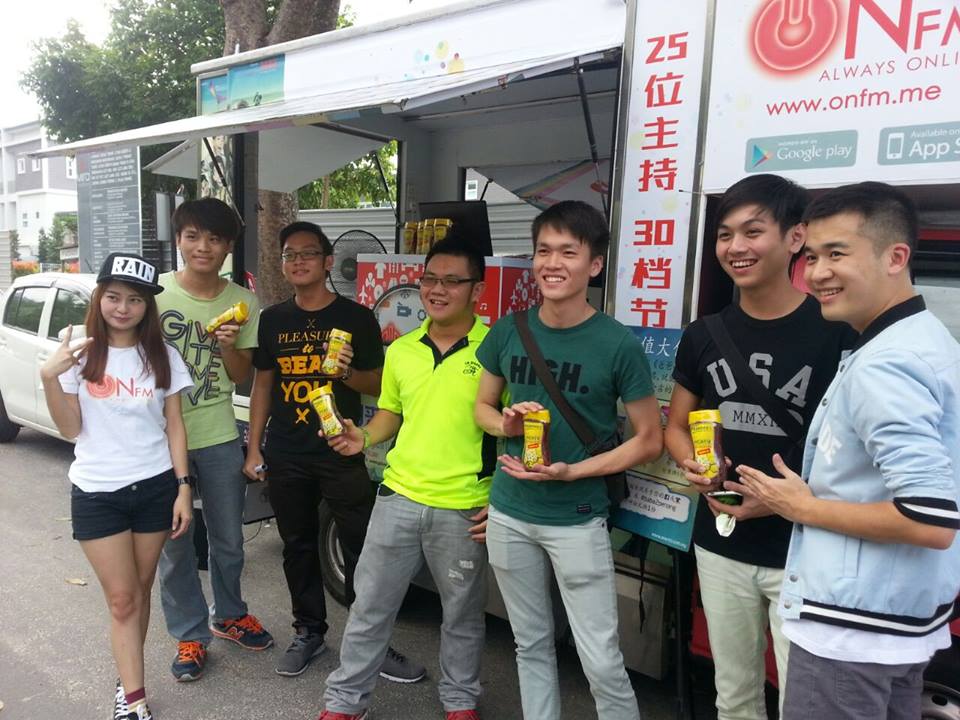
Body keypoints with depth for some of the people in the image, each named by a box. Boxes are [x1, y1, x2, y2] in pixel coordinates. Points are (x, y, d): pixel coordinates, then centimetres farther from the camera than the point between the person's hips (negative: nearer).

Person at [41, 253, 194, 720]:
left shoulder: (162, 356, 0)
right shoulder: (80, 353, -3)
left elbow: (174, 426, 3)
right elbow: (71, 430, -3)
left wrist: (183, 486, -3)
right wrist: (49, 378, -18)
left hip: (155, 487, 2)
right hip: (96, 493, -1)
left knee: (140, 590, 12)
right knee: (121, 598, 3)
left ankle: (127, 680, 29)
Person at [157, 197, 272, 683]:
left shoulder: (243, 302, -1)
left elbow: (240, 375, 3)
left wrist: (228, 347, -18)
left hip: (219, 437, 2)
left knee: (228, 540, 15)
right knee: (174, 543, 8)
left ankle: (228, 615, 38)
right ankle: (190, 634, 27)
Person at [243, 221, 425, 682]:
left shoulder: (356, 317, -3)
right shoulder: (273, 319, 8)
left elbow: (378, 386, 0)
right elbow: (262, 385, 12)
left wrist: (347, 371, -21)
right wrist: (254, 450, 8)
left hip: (341, 453, -3)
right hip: (286, 457, 4)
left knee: (361, 550, 0)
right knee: (298, 547, 14)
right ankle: (309, 632, 31)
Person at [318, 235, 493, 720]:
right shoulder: (400, 350, 5)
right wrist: (364, 437, -3)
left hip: (463, 509, -4)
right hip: (399, 497, 4)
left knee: (462, 614, 17)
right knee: (369, 605, 16)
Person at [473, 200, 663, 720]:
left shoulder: (619, 345, -12)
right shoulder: (508, 331, -2)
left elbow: (649, 441, -6)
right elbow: (482, 406, 12)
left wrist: (573, 471, -17)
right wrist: (505, 424, -11)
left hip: (578, 520, -4)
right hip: (508, 513, 4)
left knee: (602, 662, 3)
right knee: (531, 644, 19)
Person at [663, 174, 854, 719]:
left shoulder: (838, 332, -11)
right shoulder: (704, 335, 2)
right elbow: (676, 426, 11)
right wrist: (693, 464, -11)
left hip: (805, 552, -4)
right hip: (721, 546, 4)